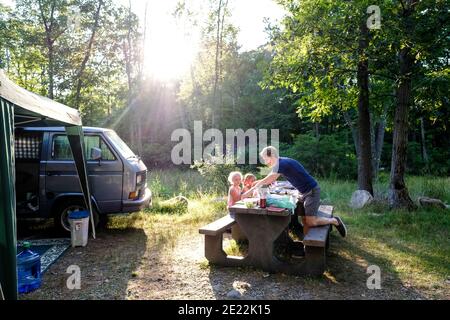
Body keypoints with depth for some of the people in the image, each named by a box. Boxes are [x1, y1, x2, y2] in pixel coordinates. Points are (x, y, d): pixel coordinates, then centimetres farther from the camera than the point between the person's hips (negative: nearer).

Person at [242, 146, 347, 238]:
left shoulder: (282, 164, -22)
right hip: (304, 192, 10)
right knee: (304, 220, 6)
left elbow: (266, 181, -21)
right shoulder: (280, 163, 8)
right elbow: (270, 180, 17)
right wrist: (256, 189, 11)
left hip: (312, 191, -9)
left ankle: (335, 221, 7)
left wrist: (250, 191, -15)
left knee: (311, 222, -11)